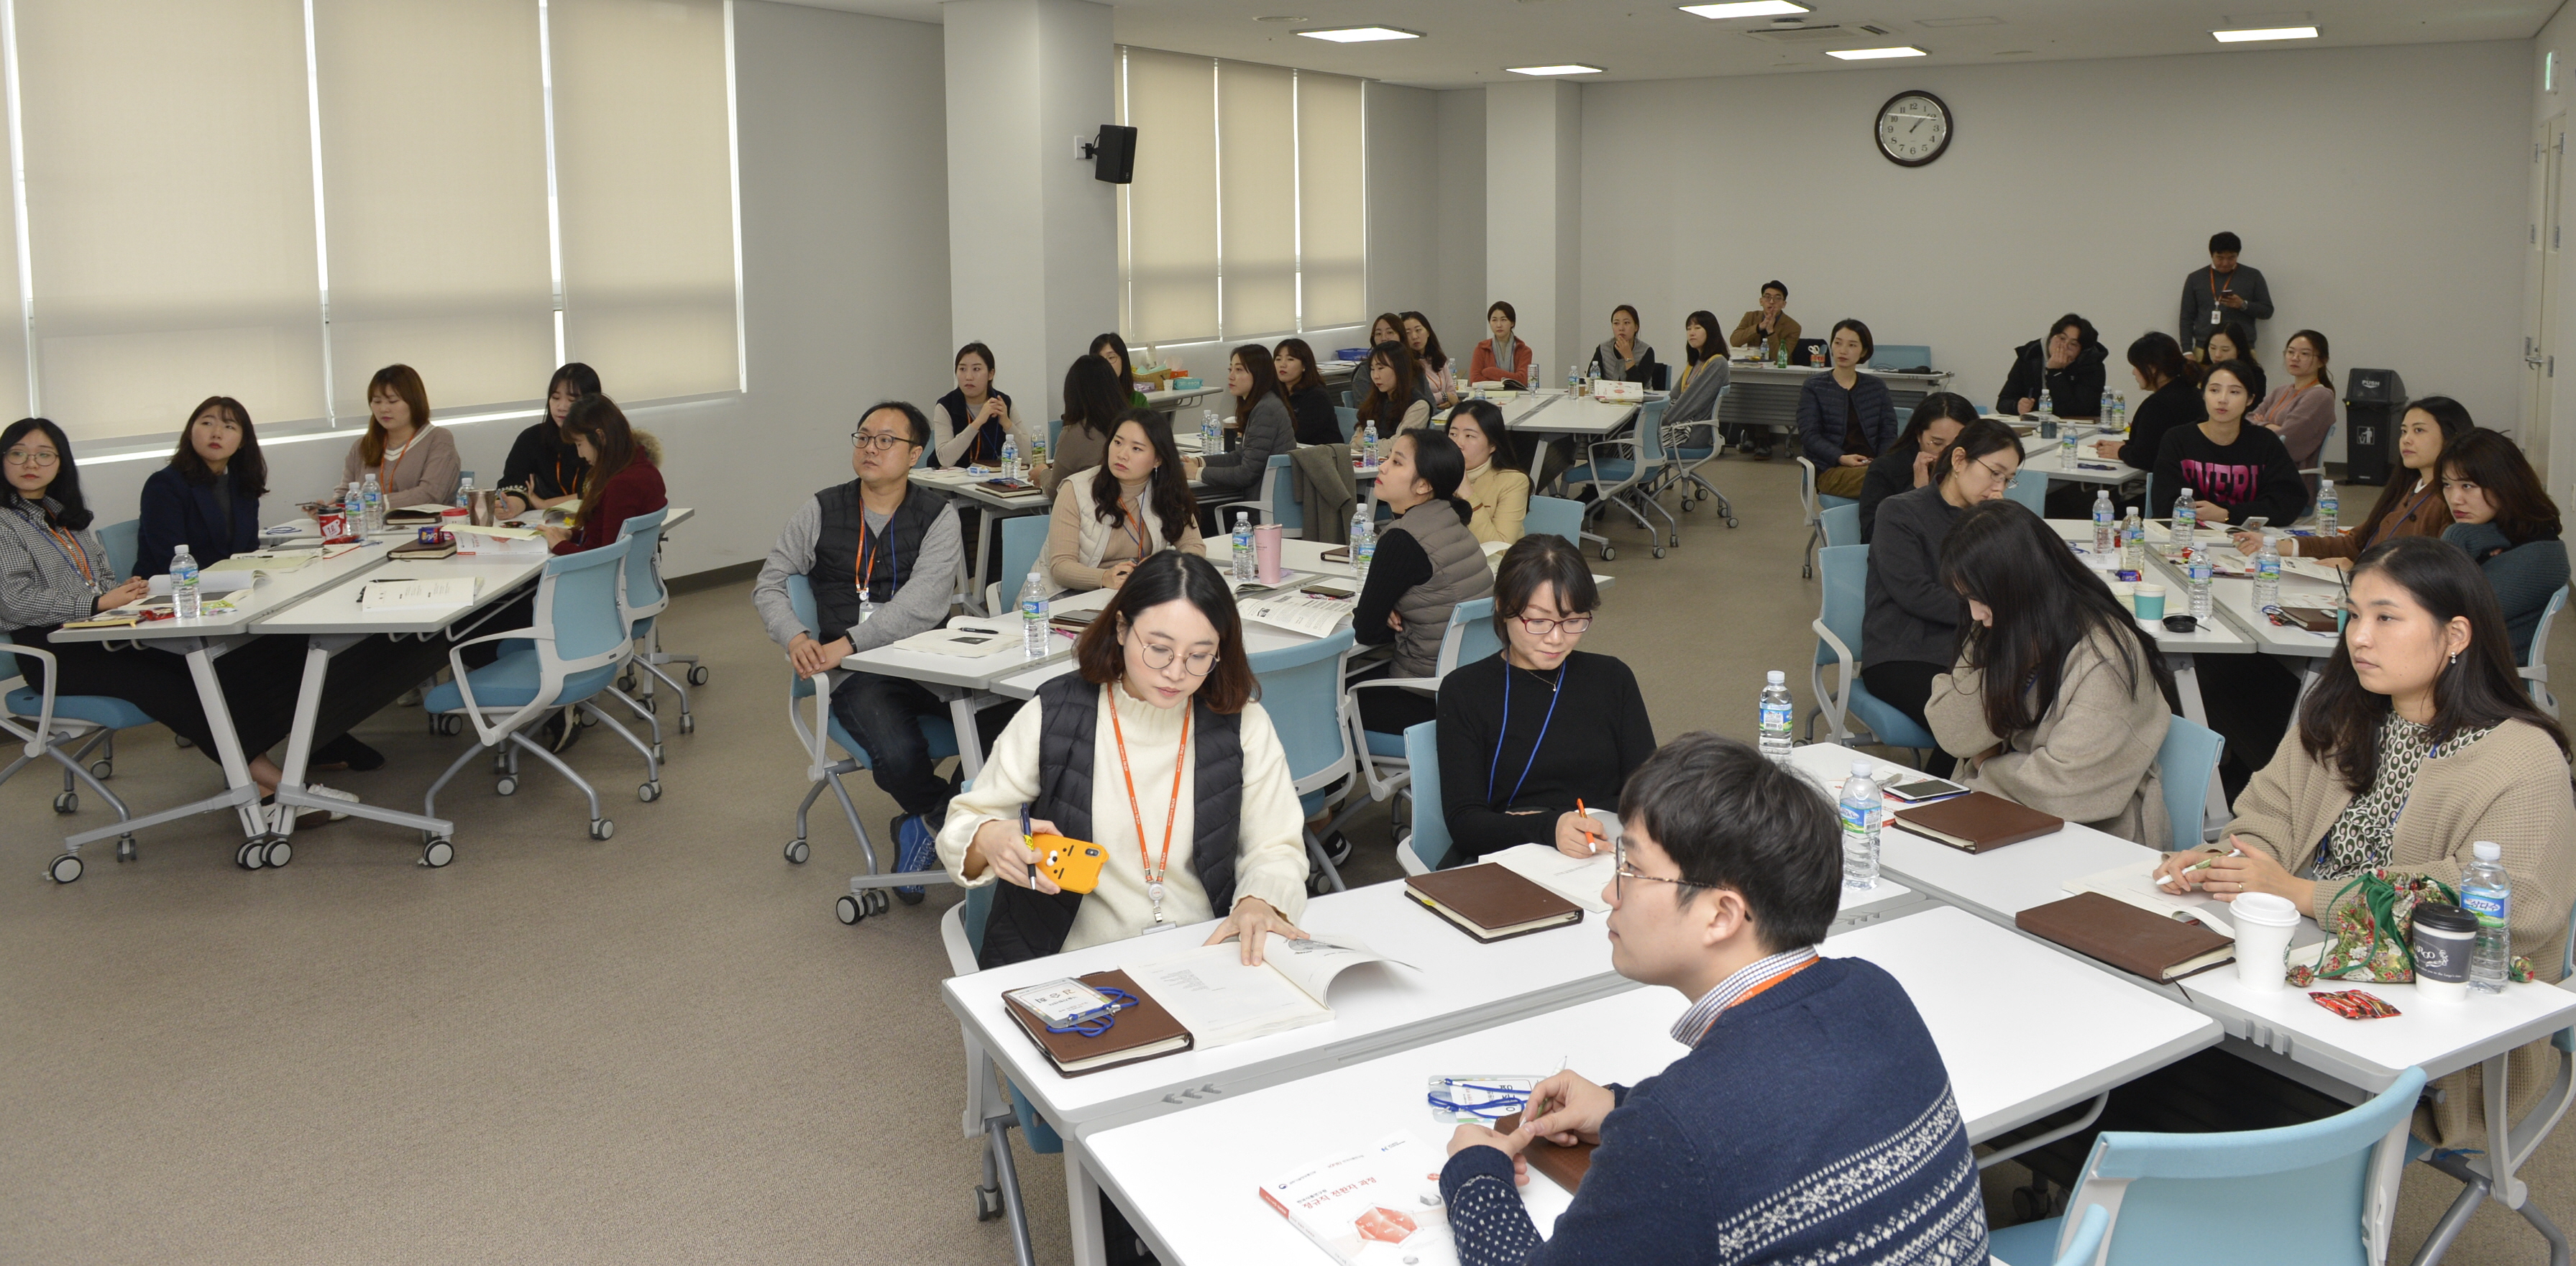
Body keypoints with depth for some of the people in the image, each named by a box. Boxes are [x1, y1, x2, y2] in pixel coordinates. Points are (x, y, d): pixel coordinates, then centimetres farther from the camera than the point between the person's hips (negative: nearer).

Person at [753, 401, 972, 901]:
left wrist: (847, 644, -19)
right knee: (899, 756, -32)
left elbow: (922, 606, -9)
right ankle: (952, 816, 4)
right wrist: (796, 638, -7)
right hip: (856, 673, -1)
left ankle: (921, 821, -5)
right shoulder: (821, 511, 12)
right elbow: (768, 585, 14)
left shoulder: (937, 516, 6)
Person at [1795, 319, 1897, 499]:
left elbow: (1889, 432, 10)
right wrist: (1842, 458, -17)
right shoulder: (1813, 388, 10)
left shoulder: (1877, 387, 19)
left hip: (1874, 465, 3)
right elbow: (1808, 434, 0)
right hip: (1831, 470, -3)